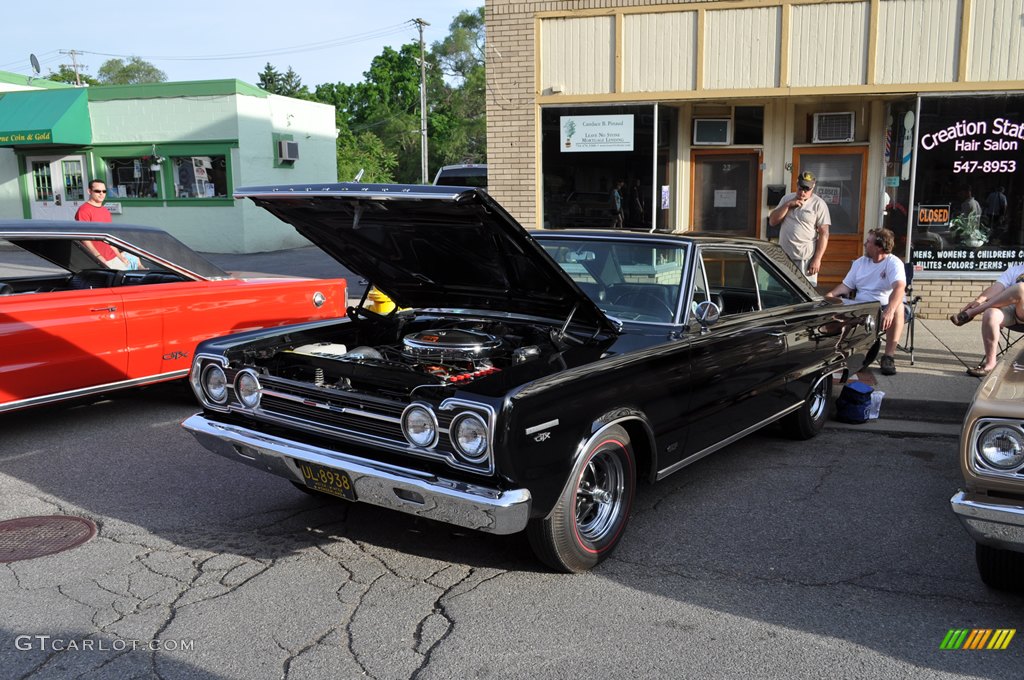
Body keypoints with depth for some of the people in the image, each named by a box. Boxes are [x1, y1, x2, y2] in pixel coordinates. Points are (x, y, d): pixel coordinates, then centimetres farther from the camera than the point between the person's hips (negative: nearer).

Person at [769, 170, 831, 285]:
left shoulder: (819, 204, -3)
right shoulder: (787, 198, 11)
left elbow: (824, 234, -6)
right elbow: (772, 221, 5)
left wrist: (817, 259, -12)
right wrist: (788, 205, -8)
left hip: (805, 260, -4)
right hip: (783, 258, 4)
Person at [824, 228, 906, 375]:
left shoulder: (894, 263, -8)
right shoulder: (859, 262, 13)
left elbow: (899, 287, -26)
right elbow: (846, 286, 14)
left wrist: (889, 310, -45)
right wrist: (830, 295, -10)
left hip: (885, 307, -4)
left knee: (898, 309, -38)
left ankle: (889, 356, -31)